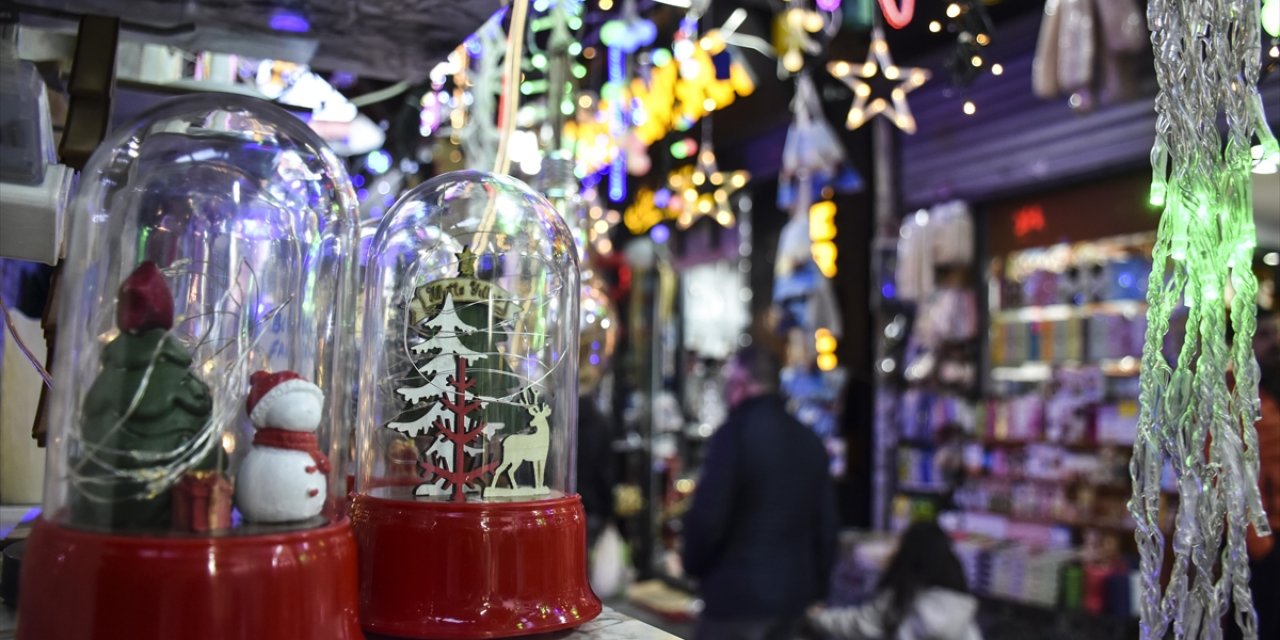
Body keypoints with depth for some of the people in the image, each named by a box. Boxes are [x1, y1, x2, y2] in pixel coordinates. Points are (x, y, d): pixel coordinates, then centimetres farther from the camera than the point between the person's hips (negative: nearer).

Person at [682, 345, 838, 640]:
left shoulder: (735, 432, -15)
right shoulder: (809, 439, 8)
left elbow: (707, 516, -19)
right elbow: (826, 522, 13)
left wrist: (692, 565, -1)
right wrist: (817, 587, 21)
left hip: (738, 593, -7)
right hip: (795, 591, 7)